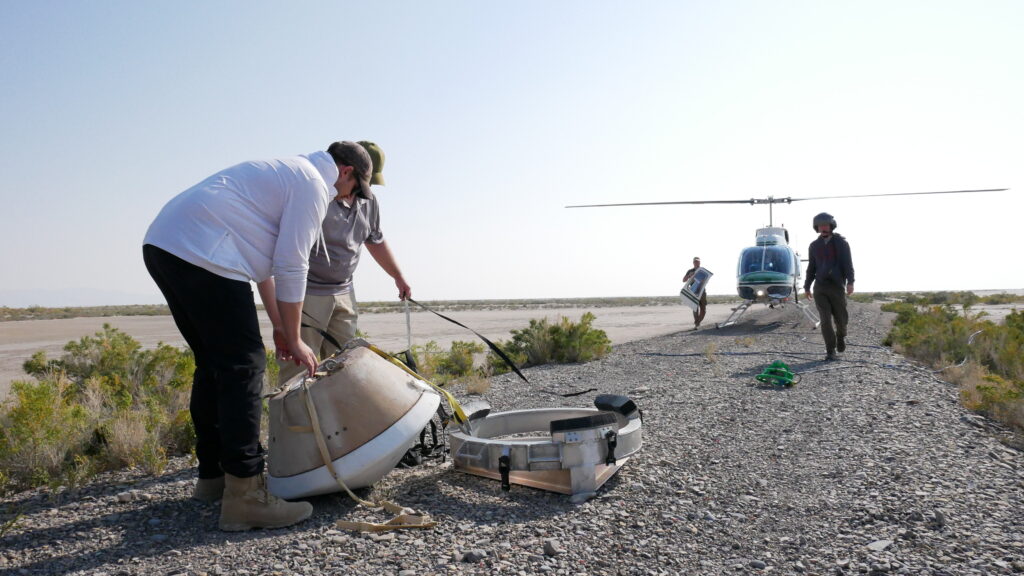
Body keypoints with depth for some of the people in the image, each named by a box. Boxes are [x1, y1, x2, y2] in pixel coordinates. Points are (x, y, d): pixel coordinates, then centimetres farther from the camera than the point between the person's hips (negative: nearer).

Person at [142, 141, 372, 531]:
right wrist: (293, 340, 3)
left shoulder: (284, 173, 28)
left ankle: (212, 476, 28)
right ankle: (244, 496, -6)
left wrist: (278, 327, 32)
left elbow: (265, 261, 30)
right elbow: (291, 269, -7)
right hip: (200, 253, -11)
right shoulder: (313, 184, -2)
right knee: (243, 367, -8)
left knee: (213, 364, 17)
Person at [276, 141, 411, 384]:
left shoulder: (368, 202, 10)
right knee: (298, 367, -5)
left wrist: (398, 277, 31)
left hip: (343, 293, 7)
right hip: (305, 292, -7)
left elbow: (375, 241, 26)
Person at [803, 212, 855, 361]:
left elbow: (848, 264, -6)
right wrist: (806, 287, 12)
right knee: (825, 320, -7)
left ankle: (841, 337, 40)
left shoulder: (841, 242, 1)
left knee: (841, 318, 8)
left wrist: (850, 282, -19)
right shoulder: (814, 246, 10)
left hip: (837, 287, -1)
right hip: (820, 288, 2)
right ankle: (830, 351, -2)